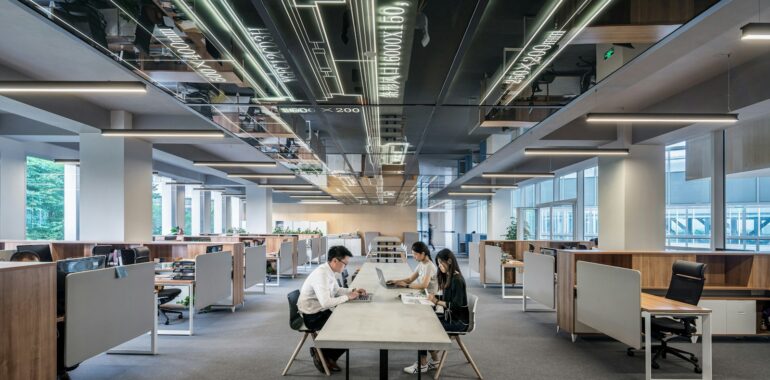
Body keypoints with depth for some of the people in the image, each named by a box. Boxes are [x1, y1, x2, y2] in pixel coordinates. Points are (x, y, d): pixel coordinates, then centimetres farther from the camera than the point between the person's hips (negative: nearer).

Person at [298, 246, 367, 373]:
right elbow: (326, 302, -34)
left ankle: (327, 356, 15)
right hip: (312, 316, -9)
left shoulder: (329, 271, 3)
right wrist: (347, 297, -23)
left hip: (321, 310, 9)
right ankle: (322, 354, 10)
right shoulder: (321, 274, -27)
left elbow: (336, 290, 19)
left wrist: (352, 291, 3)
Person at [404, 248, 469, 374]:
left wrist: (437, 301, -19)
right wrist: (435, 297, -1)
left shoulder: (457, 279, -18)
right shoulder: (448, 277, 9)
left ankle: (423, 365, 2)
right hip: (450, 317, 8)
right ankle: (434, 360, 4)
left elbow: (456, 305, -23)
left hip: (459, 321, -8)